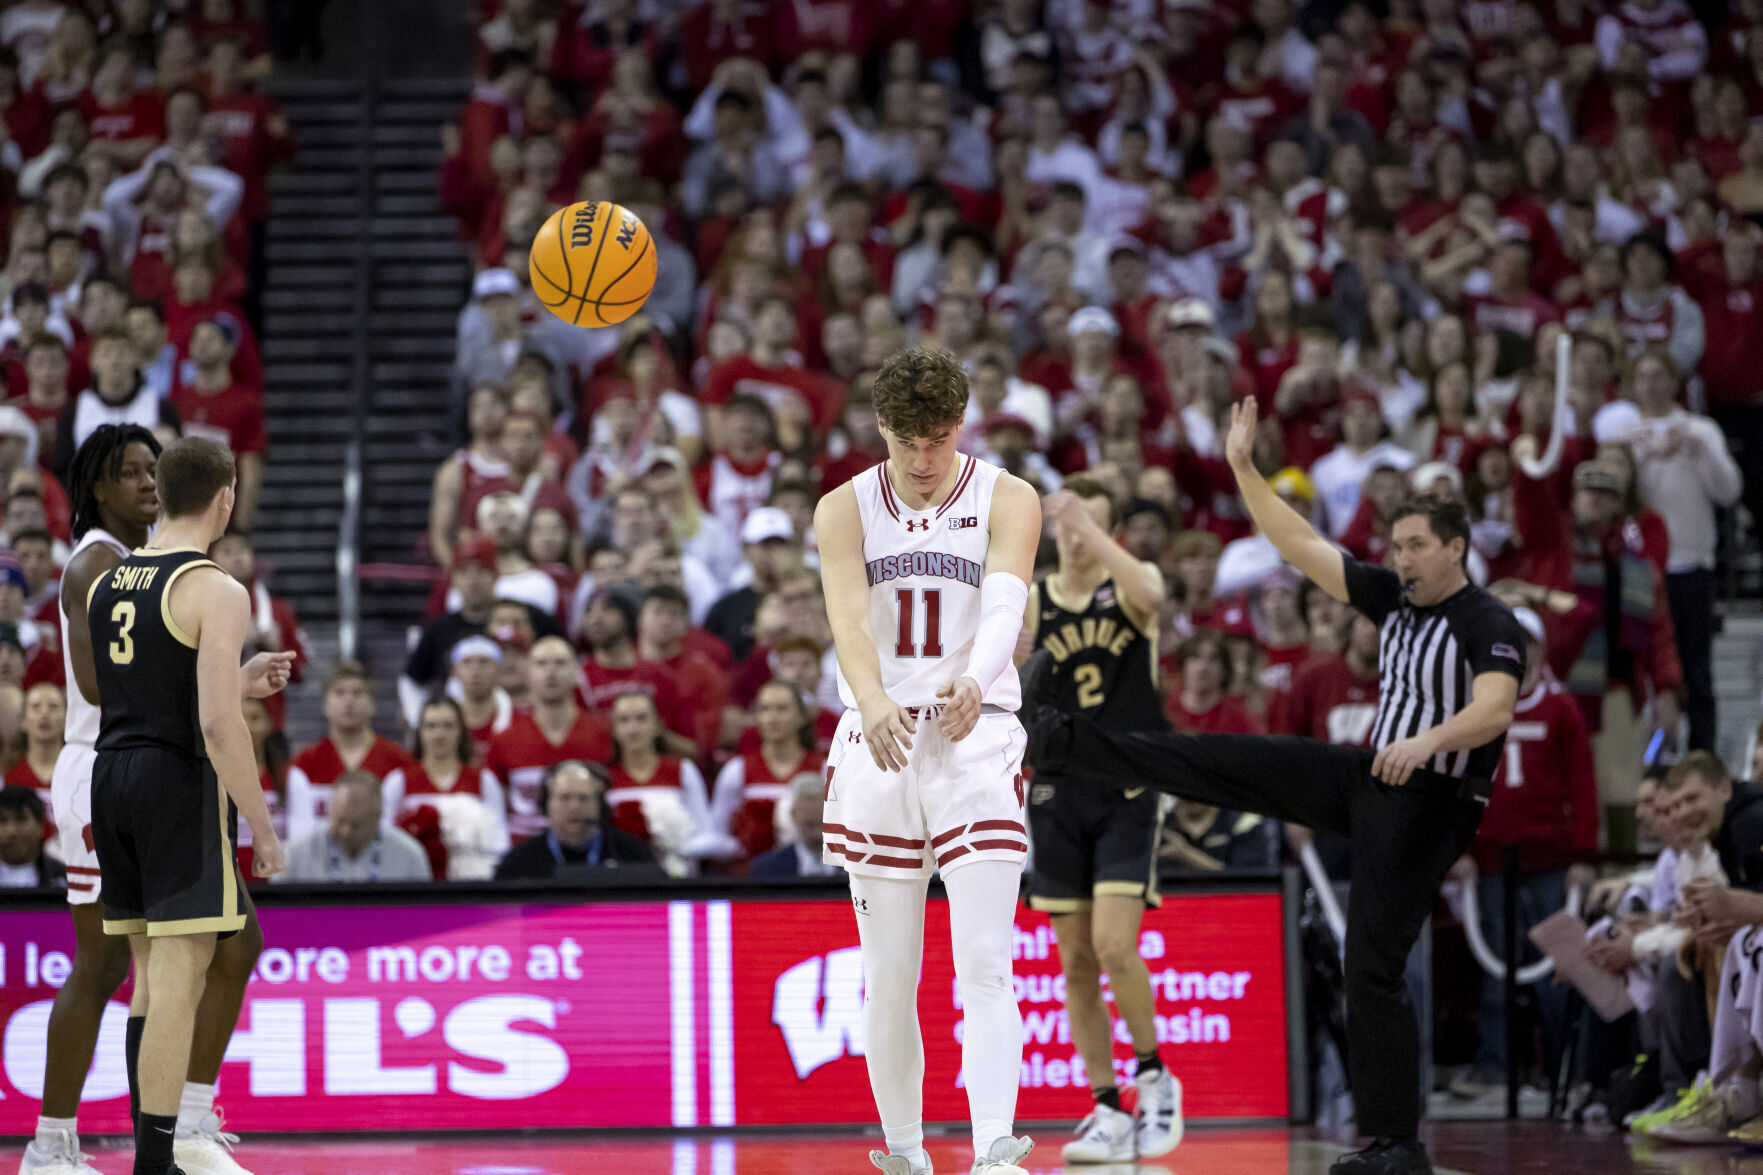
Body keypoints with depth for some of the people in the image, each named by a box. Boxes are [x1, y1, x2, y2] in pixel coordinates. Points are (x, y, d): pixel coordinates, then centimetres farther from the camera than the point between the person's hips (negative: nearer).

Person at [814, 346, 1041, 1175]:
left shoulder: (1007, 500, 0)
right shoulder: (845, 509, 3)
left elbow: (1004, 603, -19)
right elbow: (848, 618, -14)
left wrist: (974, 681, -41)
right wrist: (874, 705, -35)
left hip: (977, 738, -2)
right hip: (879, 740, 2)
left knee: (984, 968, -13)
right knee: (889, 977, 5)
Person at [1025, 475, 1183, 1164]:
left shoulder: (1131, 583, -2)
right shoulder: (1030, 602, 5)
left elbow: (1148, 597, -28)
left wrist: (1089, 525, -31)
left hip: (1127, 790, -4)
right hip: (1057, 793, 4)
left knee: (1114, 947, -16)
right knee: (1076, 964, 3)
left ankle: (1154, 1076, 5)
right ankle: (1109, 1113, 11)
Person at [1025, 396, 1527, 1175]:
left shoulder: (1491, 626, -15)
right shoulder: (1392, 598, 7)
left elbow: (1495, 709, -32)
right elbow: (1301, 546, 8)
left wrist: (1427, 742, -49)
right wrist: (1243, 468, 2)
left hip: (1428, 803, -7)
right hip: (1368, 775, 7)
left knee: (1374, 967, -9)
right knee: (1221, 764, -2)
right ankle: (1060, 743, 1)